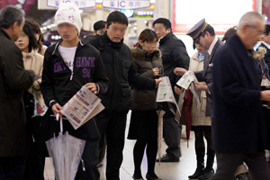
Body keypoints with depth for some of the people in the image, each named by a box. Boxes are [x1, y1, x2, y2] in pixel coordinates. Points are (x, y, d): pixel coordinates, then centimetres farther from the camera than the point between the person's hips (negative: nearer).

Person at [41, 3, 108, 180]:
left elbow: (104, 81, 12)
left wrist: (97, 87, -11)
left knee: (89, 165, -4)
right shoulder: (52, 53, 8)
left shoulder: (92, 53, 6)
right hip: (60, 116, 1)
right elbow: (46, 84, 12)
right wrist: (52, 103, -7)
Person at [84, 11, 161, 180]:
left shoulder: (126, 50, 16)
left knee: (116, 145, 14)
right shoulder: (93, 44, -6)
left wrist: (153, 83, 19)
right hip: (98, 104, -6)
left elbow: (132, 77, 25)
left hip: (120, 105, 6)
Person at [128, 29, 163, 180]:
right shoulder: (135, 57, -7)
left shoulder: (157, 56, 12)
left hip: (156, 103, 5)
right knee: (142, 140, 1)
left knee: (154, 139, 7)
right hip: (141, 104, -5)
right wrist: (150, 74, -17)